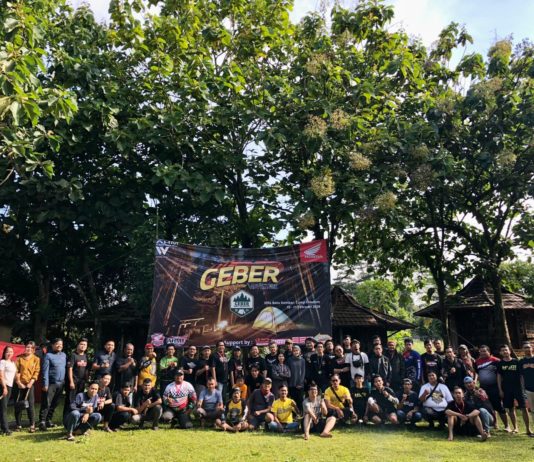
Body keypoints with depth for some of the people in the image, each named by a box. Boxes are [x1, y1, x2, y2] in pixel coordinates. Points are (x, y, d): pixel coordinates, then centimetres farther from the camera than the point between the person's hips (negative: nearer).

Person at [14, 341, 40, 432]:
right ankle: (19, 425, 16)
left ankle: (32, 425, 0)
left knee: (30, 405, -5)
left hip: (30, 384, -1)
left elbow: (36, 372, 0)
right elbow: (16, 371, 0)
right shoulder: (19, 358, 5)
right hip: (20, 384, 1)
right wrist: (18, 382, -10)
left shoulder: (36, 359, 4)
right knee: (18, 405, 4)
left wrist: (31, 382, -11)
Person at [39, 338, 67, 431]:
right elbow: (45, 371, -10)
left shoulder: (64, 355, 13)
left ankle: (49, 420, 20)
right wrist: (45, 384, -15)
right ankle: (42, 422, -3)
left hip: (61, 383, 6)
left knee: (54, 404, 11)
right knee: (46, 404, -7)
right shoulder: (48, 355, -5)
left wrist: (65, 381, 11)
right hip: (51, 383, -6)